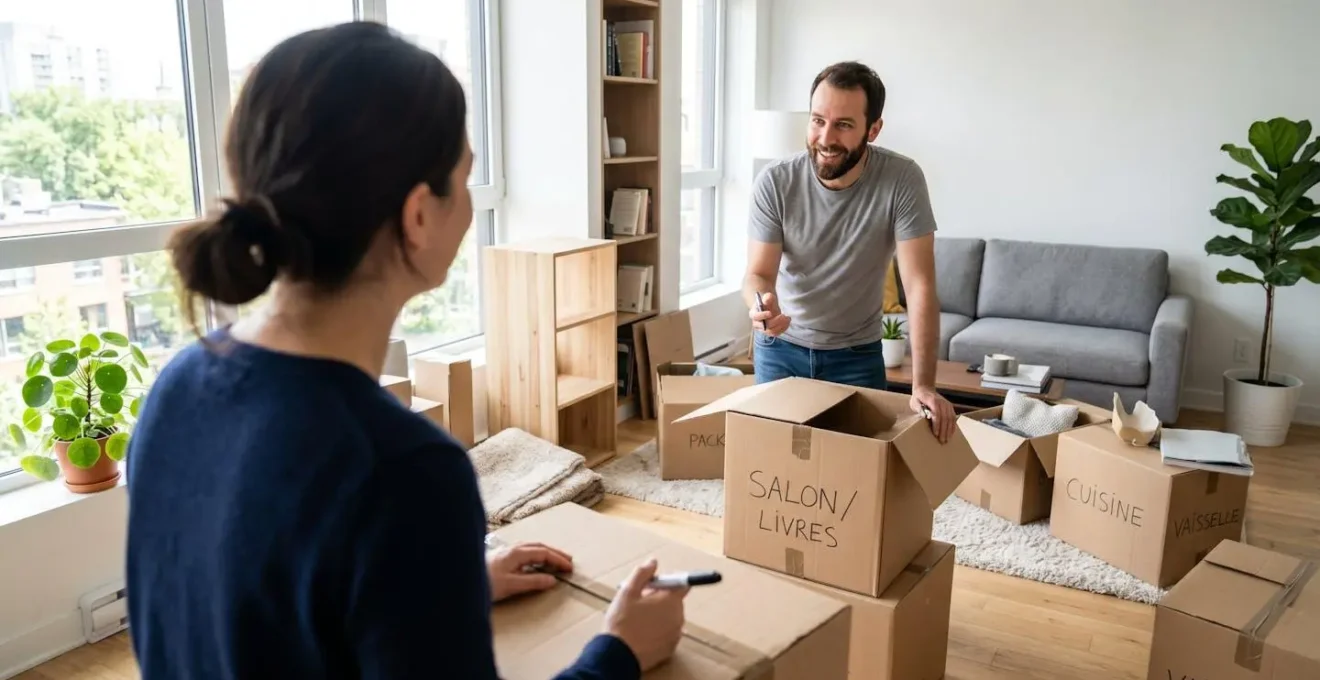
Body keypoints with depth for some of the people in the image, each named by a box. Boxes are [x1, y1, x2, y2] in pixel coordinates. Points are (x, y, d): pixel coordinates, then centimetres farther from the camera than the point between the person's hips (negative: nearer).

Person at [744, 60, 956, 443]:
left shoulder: (902, 180, -21)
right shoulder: (774, 182, -18)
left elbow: (919, 285, -23)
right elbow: (759, 272, -17)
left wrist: (923, 384, -30)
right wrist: (761, 303, -42)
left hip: (857, 355, 0)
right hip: (781, 349, 1)